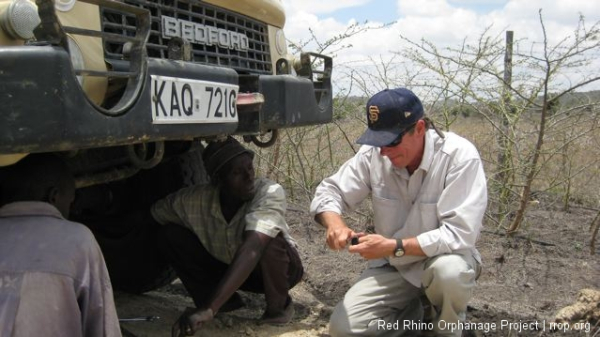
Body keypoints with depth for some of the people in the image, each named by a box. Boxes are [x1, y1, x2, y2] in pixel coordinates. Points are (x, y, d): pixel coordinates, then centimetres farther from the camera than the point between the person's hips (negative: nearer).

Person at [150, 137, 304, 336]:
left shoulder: (270, 193, -35)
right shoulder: (195, 200, -26)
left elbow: (252, 250, -47)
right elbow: (155, 213, -8)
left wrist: (209, 309, -54)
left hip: (279, 268, -3)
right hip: (229, 267, 3)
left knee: (270, 241, -38)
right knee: (171, 233, -16)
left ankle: (278, 306, -8)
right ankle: (226, 300, -1)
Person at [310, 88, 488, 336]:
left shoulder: (460, 155, -25)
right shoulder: (373, 154, -14)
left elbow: (460, 234, -29)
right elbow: (329, 191, -5)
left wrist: (395, 247, -34)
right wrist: (335, 223, -27)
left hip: (443, 259, -3)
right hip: (392, 266, 3)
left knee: (449, 270, -39)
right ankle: (409, 313, 17)